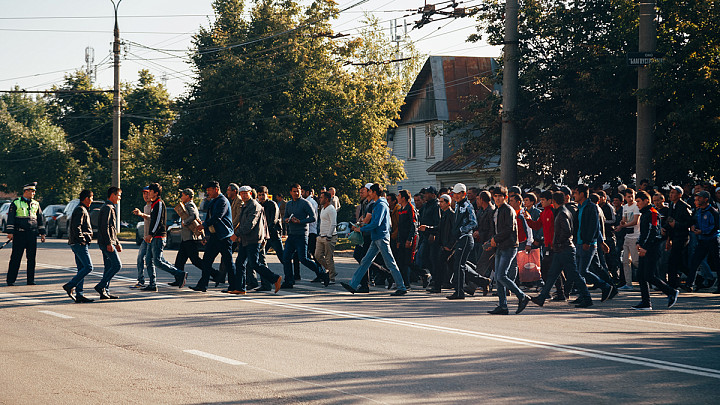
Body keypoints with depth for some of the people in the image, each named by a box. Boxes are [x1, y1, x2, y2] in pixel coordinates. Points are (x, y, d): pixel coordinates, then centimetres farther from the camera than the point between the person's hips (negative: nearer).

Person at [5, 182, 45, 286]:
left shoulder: (36, 204, 14)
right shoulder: (16, 202, 2)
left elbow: (40, 219, 18)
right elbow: (10, 218, 0)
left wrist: (42, 233, 12)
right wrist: (10, 232, -8)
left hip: (32, 234, 4)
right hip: (19, 234, -4)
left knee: (32, 258, 3)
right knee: (16, 257, -3)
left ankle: (31, 280, 9)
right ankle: (10, 280, 1)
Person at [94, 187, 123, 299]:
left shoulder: (111, 208, 22)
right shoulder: (107, 208, -11)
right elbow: (104, 227, -19)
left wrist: (117, 243, 25)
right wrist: (109, 243, -23)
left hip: (109, 243, 10)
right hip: (107, 243, -10)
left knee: (108, 267, 8)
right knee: (117, 265, -11)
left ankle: (105, 292, 8)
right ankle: (101, 286, -11)